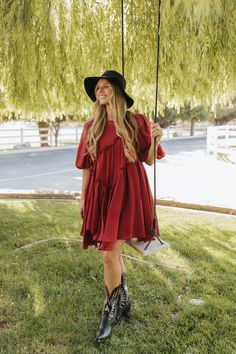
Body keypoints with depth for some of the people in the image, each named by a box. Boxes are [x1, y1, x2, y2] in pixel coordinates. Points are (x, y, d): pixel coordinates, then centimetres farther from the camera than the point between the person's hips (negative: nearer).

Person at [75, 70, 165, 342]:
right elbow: (87, 166, 10)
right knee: (113, 252, 15)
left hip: (126, 193, -4)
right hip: (100, 194, 4)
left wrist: (155, 140, -19)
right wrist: (83, 198, 10)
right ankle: (123, 299, 38)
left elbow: (149, 160, 0)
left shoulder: (137, 122, -2)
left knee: (109, 254, -7)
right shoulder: (92, 127, 7)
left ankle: (110, 311, 15)